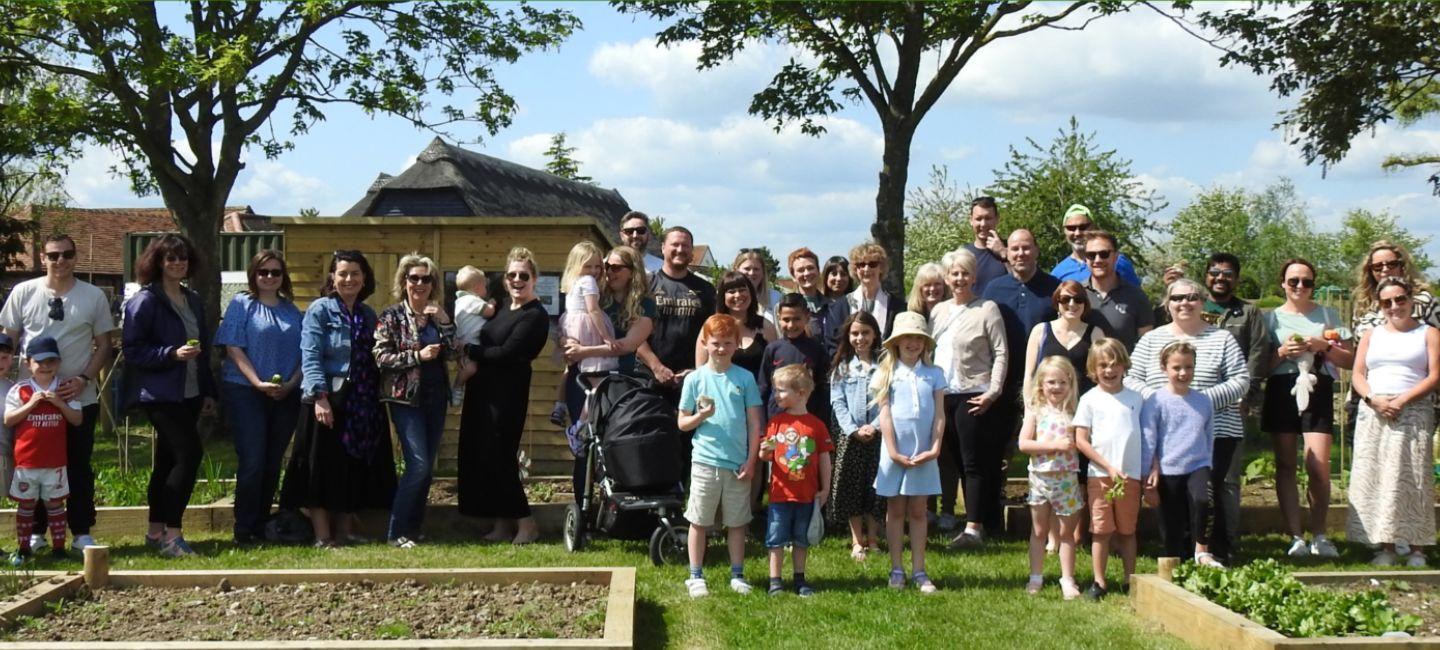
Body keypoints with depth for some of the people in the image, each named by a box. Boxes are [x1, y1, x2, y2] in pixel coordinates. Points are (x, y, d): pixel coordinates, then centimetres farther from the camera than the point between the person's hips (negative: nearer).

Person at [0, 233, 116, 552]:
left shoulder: (94, 296, 1)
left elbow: (103, 345, 4)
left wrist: (83, 379, -9)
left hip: (80, 398, 0)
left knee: (78, 466, 6)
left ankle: (82, 533, 13)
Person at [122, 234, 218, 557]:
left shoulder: (194, 300, 15)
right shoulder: (145, 301, -8)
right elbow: (132, 348, -12)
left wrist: (208, 391, 17)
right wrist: (173, 354, -24)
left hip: (190, 394, 8)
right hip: (160, 394, -8)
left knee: (168, 460, 12)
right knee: (189, 453, -17)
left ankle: (156, 532, 21)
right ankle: (171, 535, -12)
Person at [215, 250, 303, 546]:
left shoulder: (292, 310, 13)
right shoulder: (241, 304, 1)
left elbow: (302, 353, 13)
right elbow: (234, 348, -7)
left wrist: (291, 383, -4)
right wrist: (259, 383, -16)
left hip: (285, 396, 4)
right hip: (245, 392, -4)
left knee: (273, 464, 7)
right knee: (252, 462, -8)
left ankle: (262, 526, 17)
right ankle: (244, 530, 1)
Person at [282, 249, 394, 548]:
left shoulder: (367, 314, 14)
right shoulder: (319, 310, -5)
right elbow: (310, 356, -13)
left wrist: (378, 394, 7)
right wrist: (319, 397, -23)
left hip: (362, 402, 6)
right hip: (328, 401, -6)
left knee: (356, 465, 10)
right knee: (322, 466, -2)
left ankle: (345, 529, 21)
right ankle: (322, 535, 4)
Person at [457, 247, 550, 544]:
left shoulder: (535, 316, -12)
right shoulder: (502, 305, 13)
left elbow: (507, 353, -19)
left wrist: (469, 351, -9)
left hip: (507, 394, -9)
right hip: (483, 389, 9)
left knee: (497, 457, -7)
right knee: (475, 456, 8)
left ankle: (526, 523, 4)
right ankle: (503, 524, 16)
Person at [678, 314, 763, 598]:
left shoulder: (745, 378, 3)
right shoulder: (695, 379, 1)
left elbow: (754, 423, 4)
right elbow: (682, 423, 4)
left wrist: (751, 461, -1)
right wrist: (701, 416, -16)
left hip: (738, 463, 1)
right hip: (705, 460, -1)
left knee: (737, 522, 9)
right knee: (699, 522, 5)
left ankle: (737, 575, 21)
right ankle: (695, 577, 14)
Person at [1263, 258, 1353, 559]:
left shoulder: (1328, 315, 12)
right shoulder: (1270, 318, 11)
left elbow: (1349, 360, 10)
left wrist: (1324, 347, -7)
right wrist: (1282, 353, -11)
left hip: (1318, 392, -1)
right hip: (1281, 393, 1)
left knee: (1318, 467, -12)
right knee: (1285, 466, 1)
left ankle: (1319, 536, 2)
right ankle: (1296, 538, 5)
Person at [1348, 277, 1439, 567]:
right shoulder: (1372, 335, 19)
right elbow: (1357, 375, 10)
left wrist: (1402, 400, -14)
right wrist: (1374, 400, -9)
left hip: (1413, 414, -3)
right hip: (1373, 414, 3)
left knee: (1411, 479, -7)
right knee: (1376, 479, -3)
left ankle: (1417, 550, -5)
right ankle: (1386, 548, 0)